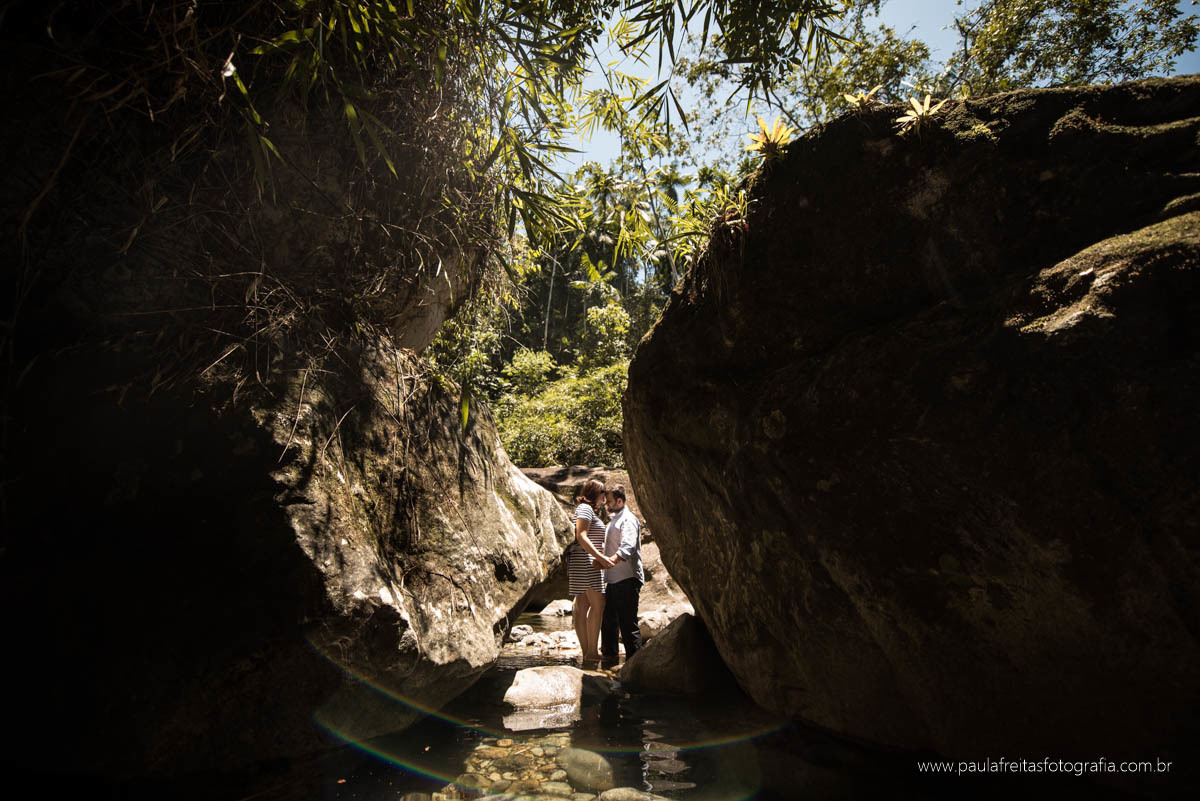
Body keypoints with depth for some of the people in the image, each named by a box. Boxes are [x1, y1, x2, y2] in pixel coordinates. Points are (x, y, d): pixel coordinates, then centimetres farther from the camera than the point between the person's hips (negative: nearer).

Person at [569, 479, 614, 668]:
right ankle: (592, 653, -10)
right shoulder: (585, 508, -8)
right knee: (598, 606, -10)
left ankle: (587, 653, 7)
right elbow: (581, 536, -19)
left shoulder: (587, 509, 23)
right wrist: (600, 557, -23)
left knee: (582, 607, 6)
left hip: (589, 562, 10)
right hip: (586, 561, -10)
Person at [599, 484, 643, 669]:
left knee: (628, 621, -6)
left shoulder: (628, 520, -12)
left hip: (627, 579, -10)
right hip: (613, 579, 10)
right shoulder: (613, 520, 20)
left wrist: (610, 561, -40)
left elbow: (628, 547, -27)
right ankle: (609, 656, 26)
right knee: (608, 619, 15)